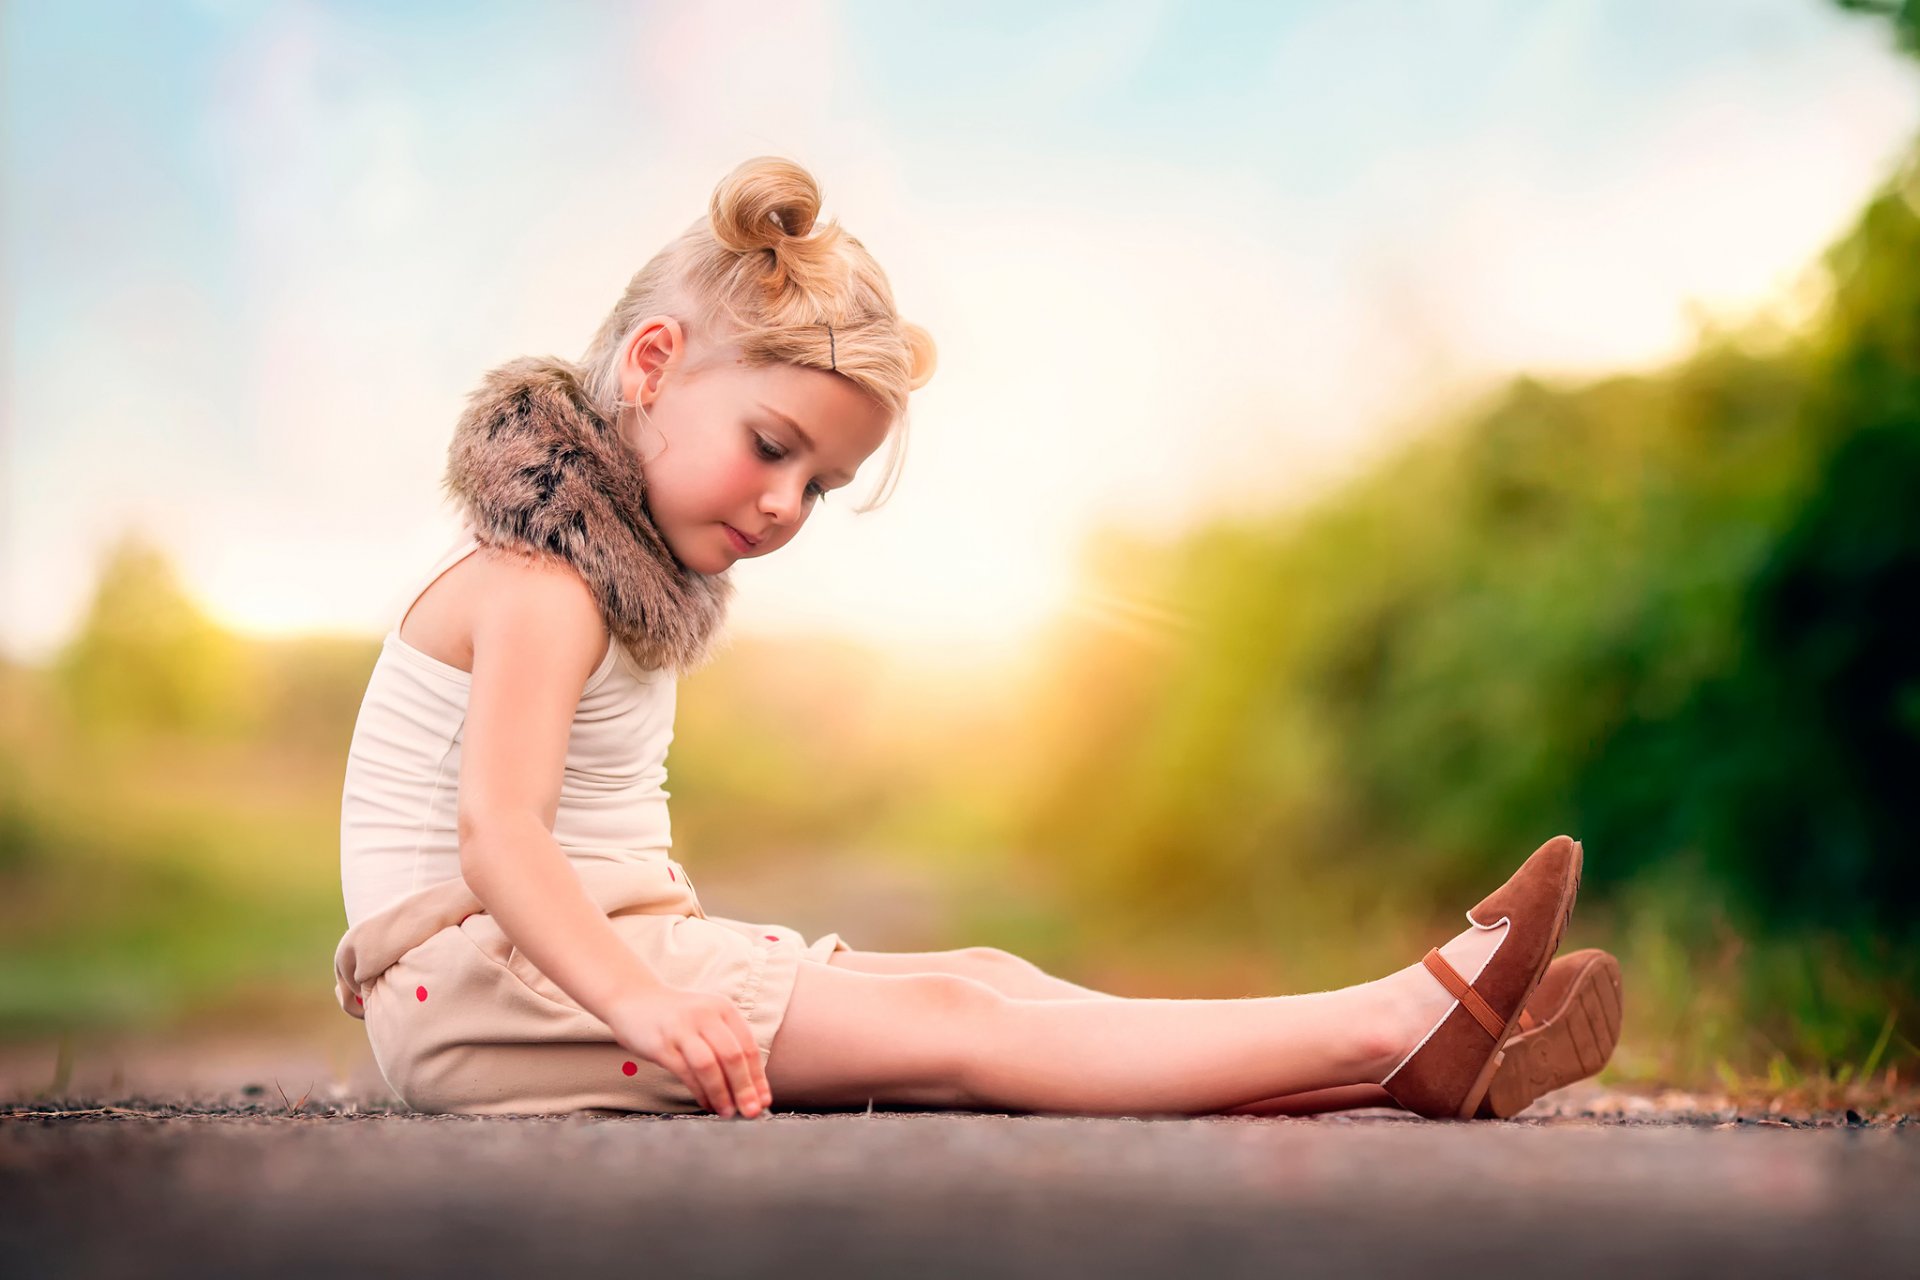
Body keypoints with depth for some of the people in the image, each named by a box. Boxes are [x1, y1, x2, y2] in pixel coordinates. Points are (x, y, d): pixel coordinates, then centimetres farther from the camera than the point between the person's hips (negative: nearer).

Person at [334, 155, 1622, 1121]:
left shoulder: (630, 572, 18)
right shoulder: (543, 585, -14)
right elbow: (496, 832, -28)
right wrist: (647, 1004, -42)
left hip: (587, 953, 9)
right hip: (476, 979, -9)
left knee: (984, 975, -6)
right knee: (946, 1028, -20)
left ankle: (1388, 1057, -15)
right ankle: (1395, 1027, -28)